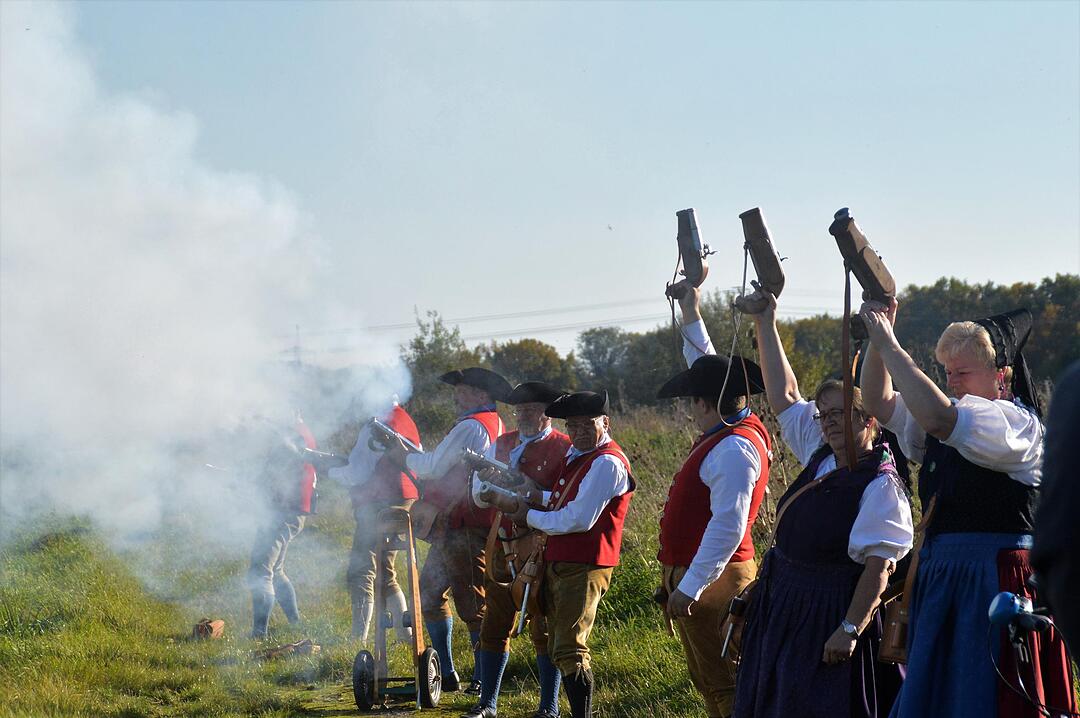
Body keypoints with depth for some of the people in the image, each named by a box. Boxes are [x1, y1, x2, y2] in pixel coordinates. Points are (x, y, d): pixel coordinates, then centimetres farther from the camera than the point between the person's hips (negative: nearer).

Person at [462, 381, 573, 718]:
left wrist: (528, 488, -21)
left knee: (544, 632, 2)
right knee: (494, 626, 7)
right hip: (503, 547, 5)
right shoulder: (503, 444, 13)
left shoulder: (564, 449, -6)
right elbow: (479, 496, 14)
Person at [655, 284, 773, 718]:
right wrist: (691, 316, 32)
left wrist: (690, 588, -26)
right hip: (689, 576, 11)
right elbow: (707, 366, 28)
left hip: (712, 582, -11)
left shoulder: (734, 448, -20)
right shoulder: (729, 429, 10)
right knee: (708, 682, 14)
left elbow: (728, 528, -27)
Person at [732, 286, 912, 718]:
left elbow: (878, 567, -21)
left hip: (830, 613, -8)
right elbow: (785, 397, 15)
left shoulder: (881, 485, -15)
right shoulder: (820, 458, 8)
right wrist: (765, 324, 13)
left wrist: (849, 629, -28)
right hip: (784, 609, 8)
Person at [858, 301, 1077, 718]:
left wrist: (889, 345, -21)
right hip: (939, 576, 9)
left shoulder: (1017, 422, -12)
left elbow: (937, 417, -27)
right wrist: (878, 339, 2)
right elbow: (880, 403, 17)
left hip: (993, 579, -9)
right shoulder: (953, 420, 14)